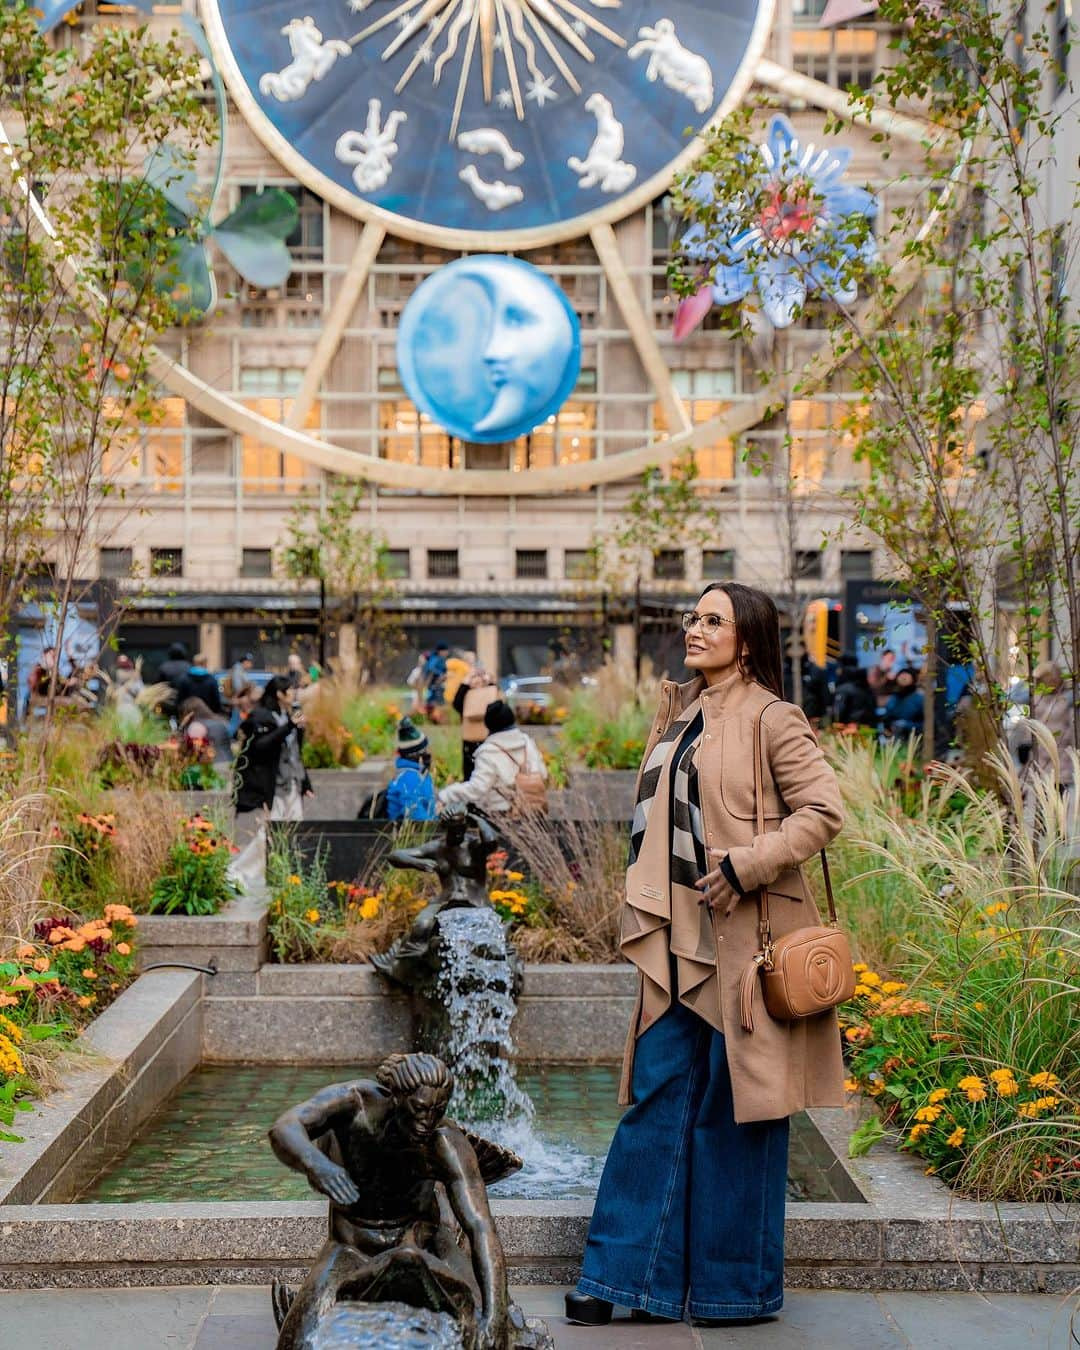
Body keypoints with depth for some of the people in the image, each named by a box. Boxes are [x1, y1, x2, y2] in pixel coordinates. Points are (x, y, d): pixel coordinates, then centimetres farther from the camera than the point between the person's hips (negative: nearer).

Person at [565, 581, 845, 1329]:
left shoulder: (770, 719, -8)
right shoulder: (678, 712, 13)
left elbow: (824, 810, -13)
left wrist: (747, 866, -20)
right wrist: (647, 914, 15)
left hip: (744, 936, -6)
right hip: (680, 938, 6)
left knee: (736, 1105, 3)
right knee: (659, 1095, 7)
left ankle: (738, 1282, 18)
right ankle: (624, 1269, 14)